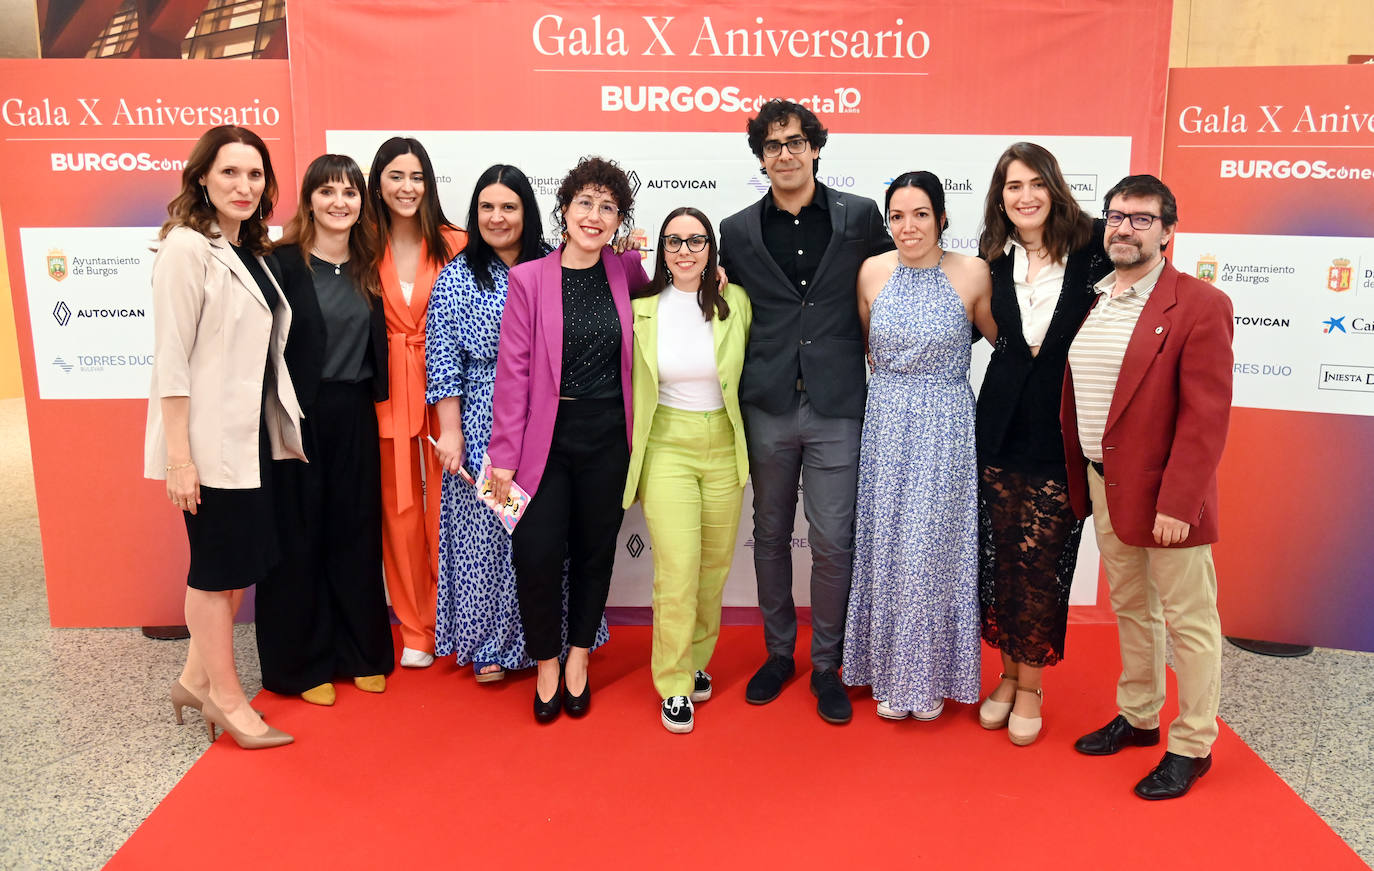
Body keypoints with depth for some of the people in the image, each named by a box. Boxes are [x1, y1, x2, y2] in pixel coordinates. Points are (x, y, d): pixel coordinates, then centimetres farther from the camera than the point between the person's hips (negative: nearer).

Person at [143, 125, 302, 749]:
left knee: (241, 562, 14)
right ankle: (226, 698, 18)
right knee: (218, 567, 3)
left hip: (253, 436, 8)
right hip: (210, 440, -8)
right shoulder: (186, 249, -11)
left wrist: (284, 431, 14)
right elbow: (171, 357, -16)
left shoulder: (250, 253, 13)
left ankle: (198, 678, 30)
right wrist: (177, 455, -19)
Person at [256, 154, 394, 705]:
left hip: (354, 416, 5)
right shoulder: (283, 263, -7)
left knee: (356, 533, 12)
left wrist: (372, 399, 4)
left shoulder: (367, 267, 9)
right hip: (299, 417, -5)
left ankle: (360, 651, 26)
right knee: (300, 537, 6)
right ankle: (304, 661, 20)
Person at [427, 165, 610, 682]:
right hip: (485, 427, -1)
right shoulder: (457, 278, 0)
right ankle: (487, 645, 22)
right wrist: (451, 432, -6)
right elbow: (443, 361, -2)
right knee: (485, 530, 6)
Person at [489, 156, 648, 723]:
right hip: (546, 436, -2)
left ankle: (578, 659, 30)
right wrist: (504, 453, -7)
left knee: (595, 549, 11)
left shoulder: (626, 271, 3)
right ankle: (546, 665, 18)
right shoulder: (529, 279, -4)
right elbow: (513, 369, -5)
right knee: (537, 553, -6)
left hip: (608, 437, 2)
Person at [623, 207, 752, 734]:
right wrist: (631, 455, 7)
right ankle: (674, 685, 10)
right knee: (678, 571, -7)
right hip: (667, 448, -2)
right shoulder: (642, 309, -3)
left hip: (724, 449, 2)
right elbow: (634, 389, 7)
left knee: (714, 567, 11)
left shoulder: (735, 303, -1)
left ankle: (697, 660, 33)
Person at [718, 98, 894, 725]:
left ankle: (826, 666, 21)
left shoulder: (860, 216, 2)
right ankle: (778, 654, 31)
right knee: (770, 536, 13)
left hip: (836, 406, -1)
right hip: (766, 407, 2)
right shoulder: (738, 231, 5)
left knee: (832, 543, 2)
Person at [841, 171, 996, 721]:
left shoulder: (973, 274, -6)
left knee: (936, 545, 4)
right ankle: (889, 672, 25)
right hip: (886, 422, 2)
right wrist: (893, 376, 12)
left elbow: (999, 338, 8)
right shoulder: (873, 272, 1)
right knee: (886, 545, 8)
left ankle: (932, 676, 24)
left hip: (946, 427, -2)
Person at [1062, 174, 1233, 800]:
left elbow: (1206, 415, -16)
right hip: (1102, 485, 7)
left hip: (1165, 494, -6)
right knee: (1130, 609, 19)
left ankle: (1191, 746, 20)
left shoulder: (1201, 305, -11)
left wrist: (1176, 503, -21)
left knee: (1188, 619, 5)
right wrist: (1076, 483, 10)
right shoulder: (1087, 303, 9)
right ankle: (1137, 717, 36)